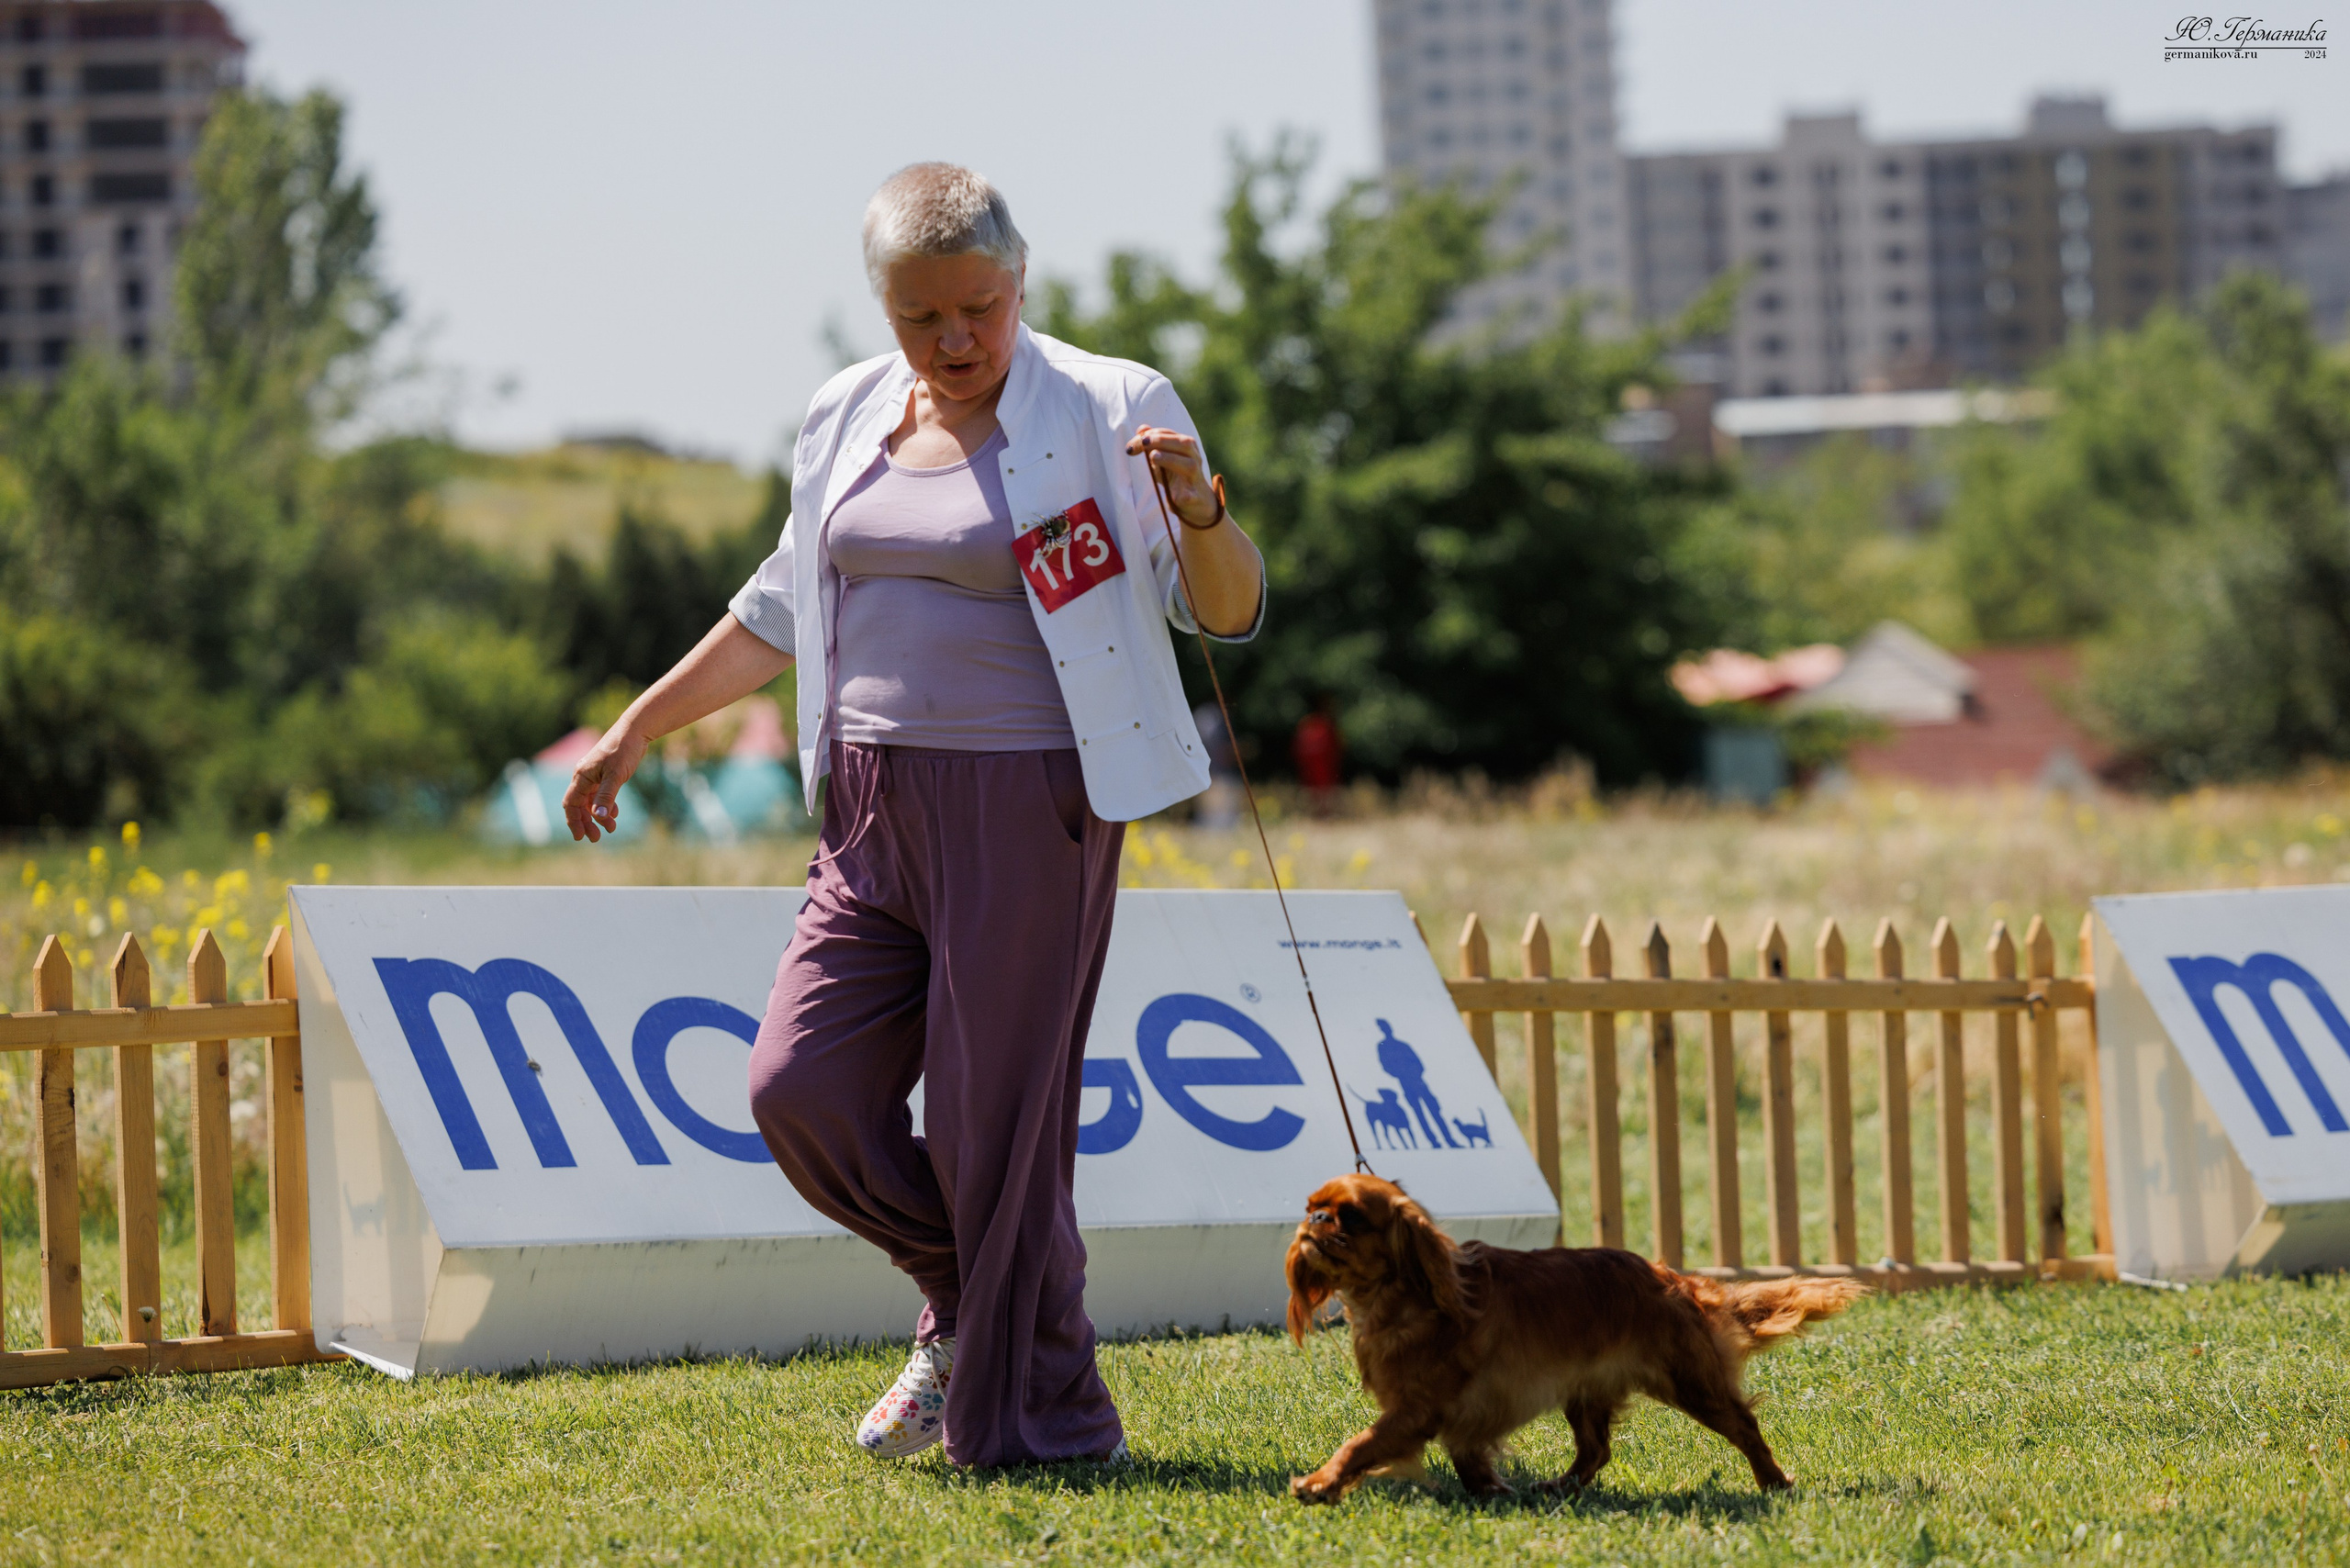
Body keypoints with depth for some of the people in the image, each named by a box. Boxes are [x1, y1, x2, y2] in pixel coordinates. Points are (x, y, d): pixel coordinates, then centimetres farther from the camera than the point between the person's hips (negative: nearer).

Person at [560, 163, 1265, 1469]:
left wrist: (1202, 513, -29)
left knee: (995, 1117, -6)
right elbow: (782, 613, 24)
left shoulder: (1106, 412, -5)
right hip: (878, 811, 6)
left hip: (1030, 809, -6)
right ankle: (967, 1308, 20)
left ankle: (1041, 1417, 8)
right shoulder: (849, 420, 11)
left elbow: (1231, 612, -8)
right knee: (805, 1085, -4)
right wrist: (641, 727, 24)